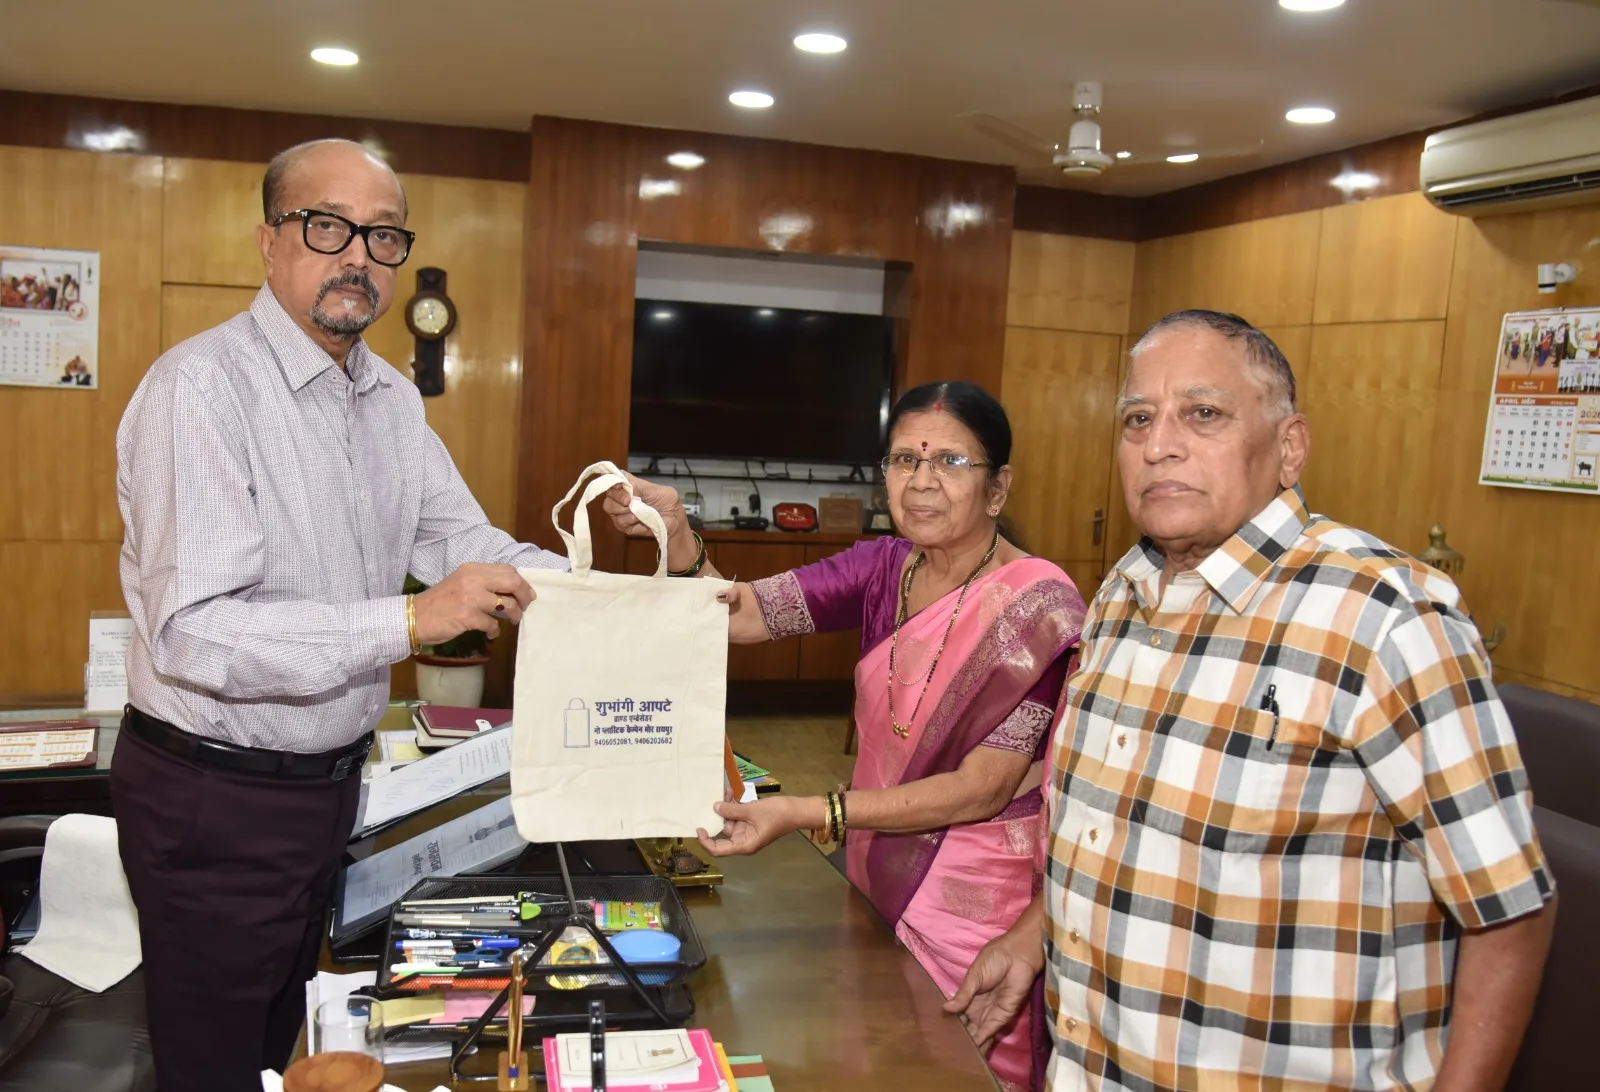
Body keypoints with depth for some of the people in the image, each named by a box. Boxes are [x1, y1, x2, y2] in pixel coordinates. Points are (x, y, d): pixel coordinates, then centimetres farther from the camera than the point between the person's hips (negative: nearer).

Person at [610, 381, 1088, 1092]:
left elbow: (981, 790, -23)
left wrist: (803, 814, -28)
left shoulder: (1038, 602, -20)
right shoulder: (885, 568, -3)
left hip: (978, 901, -5)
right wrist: (675, 535, -28)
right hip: (879, 878, 5)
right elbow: (737, 614, -9)